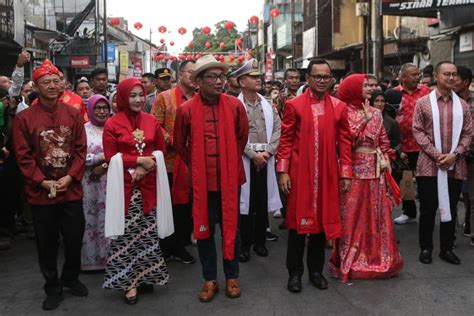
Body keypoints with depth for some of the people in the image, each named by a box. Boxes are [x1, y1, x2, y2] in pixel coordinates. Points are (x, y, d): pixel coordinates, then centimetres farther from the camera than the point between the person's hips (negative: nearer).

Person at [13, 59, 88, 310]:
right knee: (47, 244, 9)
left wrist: (70, 177, -11)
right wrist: (42, 181, -13)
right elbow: (23, 156, -5)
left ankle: (71, 278, 35)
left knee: (75, 240, 10)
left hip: (71, 190, 2)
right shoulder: (24, 118, -4)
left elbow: (81, 149, 1)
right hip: (41, 193, -1)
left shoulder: (73, 114, 2)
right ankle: (53, 288, 27)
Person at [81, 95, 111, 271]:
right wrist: (103, 157, -11)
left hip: (110, 182, 2)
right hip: (90, 182, -2)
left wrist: (105, 166, -12)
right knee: (91, 219, 2)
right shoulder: (84, 129, 0)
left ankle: (109, 257, 16)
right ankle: (91, 258, 13)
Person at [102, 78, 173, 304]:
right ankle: (129, 281, 11)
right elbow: (110, 157, -6)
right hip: (124, 185, -3)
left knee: (147, 232, 8)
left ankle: (145, 274, 24)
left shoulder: (152, 121, 7)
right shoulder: (112, 124, -4)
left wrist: (147, 165, -9)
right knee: (126, 234, -1)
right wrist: (139, 160, -15)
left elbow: (161, 151, 10)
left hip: (148, 184, 3)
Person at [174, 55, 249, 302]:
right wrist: (195, 166, 8)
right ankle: (210, 279, 23)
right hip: (202, 179, 0)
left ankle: (232, 276, 26)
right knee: (204, 229, 9)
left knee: (231, 227, 10)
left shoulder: (235, 105, -3)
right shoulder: (186, 110, -6)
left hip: (230, 178, 1)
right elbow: (180, 144, 8)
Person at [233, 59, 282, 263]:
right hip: (245, 160, -4)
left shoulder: (268, 105, 12)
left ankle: (260, 242, 20)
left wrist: (267, 152, -6)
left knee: (263, 202, 7)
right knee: (246, 201, 1)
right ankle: (245, 244, 12)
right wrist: (253, 154, -11)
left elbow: (277, 129, 6)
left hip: (266, 159, 4)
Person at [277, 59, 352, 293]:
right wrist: (283, 171, -6)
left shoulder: (339, 107, 5)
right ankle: (295, 272, 18)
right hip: (300, 173, -2)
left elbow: (344, 142, 6)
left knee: (322, 219, 11)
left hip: (327, 174, 3)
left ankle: (316, 270, 26)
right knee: (298, 220, 5)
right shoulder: (294, 105, -1)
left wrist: (345, 173, 3)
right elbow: (285, 140, -1)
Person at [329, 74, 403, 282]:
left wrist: (386, 166, 5)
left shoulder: (376, 113, 12)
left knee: (376, 214, 9)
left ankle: (377, 258, 20)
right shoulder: (345, 113, -4)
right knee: (352, 215, -1)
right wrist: (363, 121, -17)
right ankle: (349, 261, 10)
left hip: (375, 171, 5)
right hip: (354, 170, -5)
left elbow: (384, 143, 14)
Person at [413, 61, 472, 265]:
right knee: (428, 208, 4)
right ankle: (425, 247, 17)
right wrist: (436, 154, -13)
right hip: (429, 165, -2)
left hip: (455, 166, 3)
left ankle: (447, 248, 22)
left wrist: (455, 154, -10)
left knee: (450, 208, 10)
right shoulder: (423, 102, 0)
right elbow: (417, 131, -4)